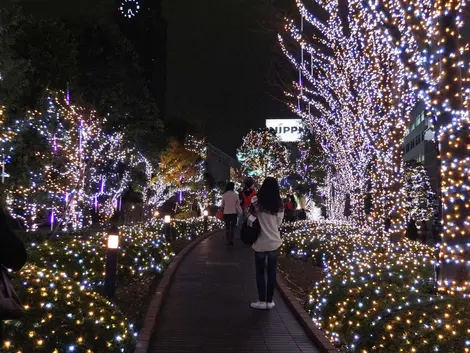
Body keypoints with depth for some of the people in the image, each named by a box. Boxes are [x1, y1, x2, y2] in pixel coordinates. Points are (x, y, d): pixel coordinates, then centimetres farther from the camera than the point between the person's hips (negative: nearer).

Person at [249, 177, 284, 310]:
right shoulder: (280, 204, -4)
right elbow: (278, 223, 2)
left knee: (260, 272, 10)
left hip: (260, 242, -2)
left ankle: (262, 301, 14)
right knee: (272, 272, 11)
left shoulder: (257, 201, -12)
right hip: (275, 242, 2)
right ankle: (269, 301, 16)